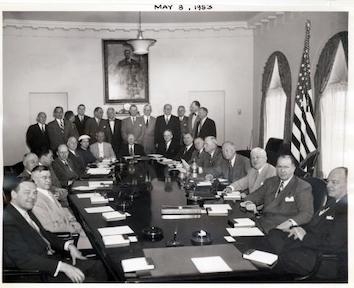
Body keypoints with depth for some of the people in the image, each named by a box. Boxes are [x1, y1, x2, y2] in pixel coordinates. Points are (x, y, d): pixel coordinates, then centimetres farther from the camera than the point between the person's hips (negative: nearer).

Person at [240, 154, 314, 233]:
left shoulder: (303, 187, -1)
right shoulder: (270, 182, 19)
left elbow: (307, 213, -11)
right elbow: (254, 196, 20)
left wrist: (290, 222, -29)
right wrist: (249, 203, -5)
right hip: (262, 224, 5)